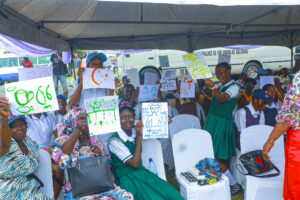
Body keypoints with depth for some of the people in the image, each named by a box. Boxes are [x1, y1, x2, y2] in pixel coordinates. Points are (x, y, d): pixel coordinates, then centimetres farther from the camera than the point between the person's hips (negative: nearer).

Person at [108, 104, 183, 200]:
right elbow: (135, 164, -20)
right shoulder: (114, 141, -16)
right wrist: (139, 137, -21)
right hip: (127, 179, -6)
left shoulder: (136, 132, 2)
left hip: (142, 172, 6)